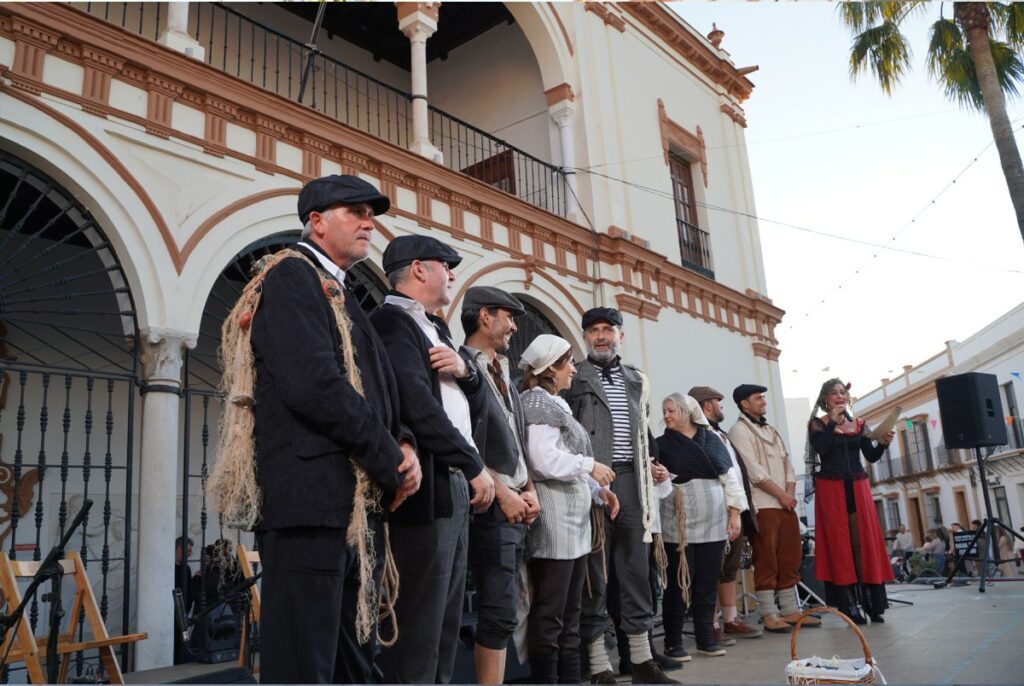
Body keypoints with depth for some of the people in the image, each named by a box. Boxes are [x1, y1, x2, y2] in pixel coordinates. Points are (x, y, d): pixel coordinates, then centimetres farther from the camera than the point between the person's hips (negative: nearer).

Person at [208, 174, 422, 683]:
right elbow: (314, 384, -19)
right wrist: (391, 464, -11)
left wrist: (402, 445, 0)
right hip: (310, 502, -10)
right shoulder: (291, 277, -5)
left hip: (356, 506, 10)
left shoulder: (341, 297, 23)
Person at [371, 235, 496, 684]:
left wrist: (464, 369, -2)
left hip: (455, 487, 10)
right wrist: (475, 466, -15)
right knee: (418, 629, -3)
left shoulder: (436, 327, 19)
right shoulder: (390, 322, -11)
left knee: (445, 624, 16)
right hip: (426, 490, -10)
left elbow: (473, 398, 20)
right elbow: (419, 407, -21)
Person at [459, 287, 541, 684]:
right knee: (500, 614, -7)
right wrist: (501, 492, -15)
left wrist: (528, 490, 7)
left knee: (500, 612, 12)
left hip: (516, 508, 9)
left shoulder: (501, 373, 17)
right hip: (491, 508, -8)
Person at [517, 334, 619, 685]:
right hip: (553, 523, -10)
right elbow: (544, 461, -21)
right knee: (549, 615, -5)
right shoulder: (537, 402, -9)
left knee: (570, 615, 14)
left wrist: (598, 490, 11)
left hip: (573, 522, 10)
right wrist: (590, 466, -10)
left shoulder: (554, 404, 20)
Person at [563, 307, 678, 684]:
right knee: (594, 572, 1)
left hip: (630, 481, 5)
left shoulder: (637, 380, 17)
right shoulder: (571, 377, 3)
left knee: (636, 570, 9)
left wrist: (649, 466, 14)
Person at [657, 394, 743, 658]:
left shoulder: (712, 441, 9)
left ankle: (706, 638, 19)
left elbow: (729, 478, 9)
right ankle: (673, 642, 9)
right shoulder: (662, 445, 4)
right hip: (679, 525, -2)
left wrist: (734, 512, 4)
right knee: (679, 582, 0)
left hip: (714, 522, 3)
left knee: (708, 581, 8)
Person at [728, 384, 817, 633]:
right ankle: (769, 615, 2)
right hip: (762, 506, -8)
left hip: (785, 503, 8)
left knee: (790, 558, 8)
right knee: (766, 561, -4)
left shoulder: (771, 430, 21)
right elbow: (754, 471, -13)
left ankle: (791, 610, 16)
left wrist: (790, 493, 0)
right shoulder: (739, 431, -5)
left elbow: (787, 461, 16)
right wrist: (781, 494, -10)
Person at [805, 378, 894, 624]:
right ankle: (849, 605, 0)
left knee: (864, 541, 0)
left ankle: (872, 603, 5)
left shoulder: (859, 423, 12)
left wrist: (883, 443, -12)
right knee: (840, 543, -3)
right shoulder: (817, 424, 1)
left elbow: (871, 457, 7)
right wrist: (833, 422, -15)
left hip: (858, 487, 3)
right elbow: (821, 449, -16)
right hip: (831, 488, -3)